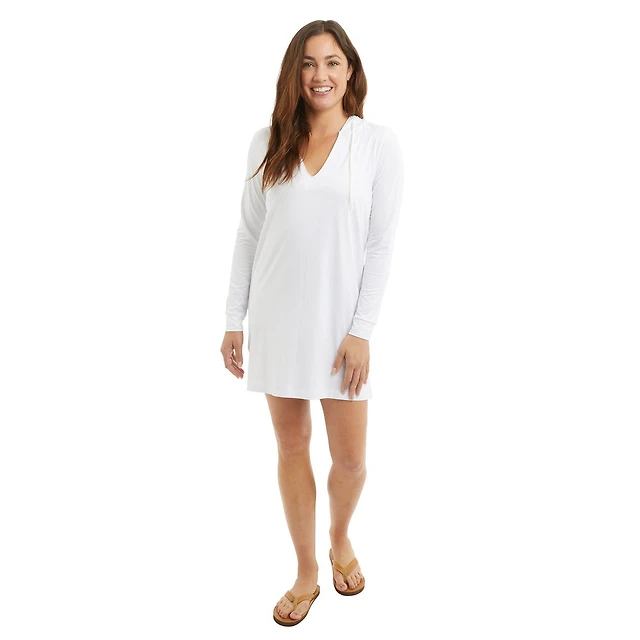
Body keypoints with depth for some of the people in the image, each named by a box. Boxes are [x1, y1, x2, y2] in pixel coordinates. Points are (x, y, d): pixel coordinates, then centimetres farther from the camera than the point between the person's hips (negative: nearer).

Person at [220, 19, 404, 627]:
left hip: (340, 321, -2)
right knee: (291, 448, 11)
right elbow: (248, 234, 6)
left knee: (350, 458, 6)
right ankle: (307, 573, 32)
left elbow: (381, 245, -5)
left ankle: (340, 540, 40)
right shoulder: (267, 142, 5)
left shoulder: (378, 143, -2)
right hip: (277, 319, 2)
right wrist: (234, 320, 3)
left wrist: (361, 331, -10)